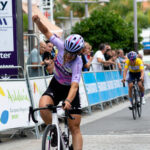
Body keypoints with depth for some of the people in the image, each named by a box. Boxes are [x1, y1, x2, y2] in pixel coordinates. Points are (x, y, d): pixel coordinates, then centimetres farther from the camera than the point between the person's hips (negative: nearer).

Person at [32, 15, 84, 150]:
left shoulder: (77, 63, -31)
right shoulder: (62, 46, -19)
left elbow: (74, 85, -42)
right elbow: (46, 32, -6)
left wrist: (68, 101, -59)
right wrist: (38, 21, -25)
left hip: (70, 90, -3)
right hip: (55, 86, 3)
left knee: (75, 128, -6)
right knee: (43, 107, -29)